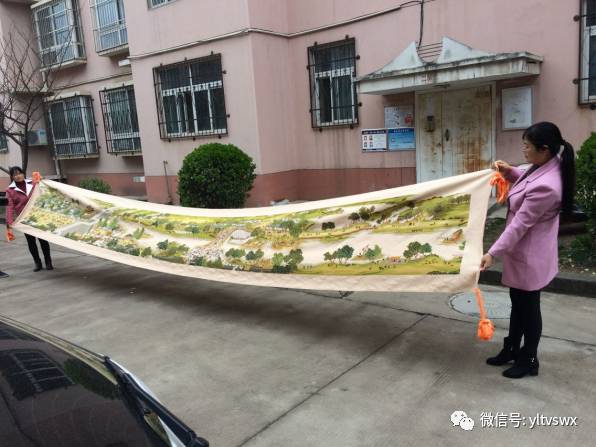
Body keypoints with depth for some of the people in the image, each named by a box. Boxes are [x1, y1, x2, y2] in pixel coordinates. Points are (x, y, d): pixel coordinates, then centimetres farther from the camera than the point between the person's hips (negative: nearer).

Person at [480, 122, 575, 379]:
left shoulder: (545, 187, -31)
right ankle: (512, 349, 38)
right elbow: (527, 183, 22)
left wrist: (493, 253, -23)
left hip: (529, 256, -10)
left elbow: (520, 225, -28)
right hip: (522, 252, 10)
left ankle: (529, 361, 28)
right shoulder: (547, 166, -2)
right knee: (517, 303, 21)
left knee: (528, 307, 8)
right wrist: (510, 172, 5)